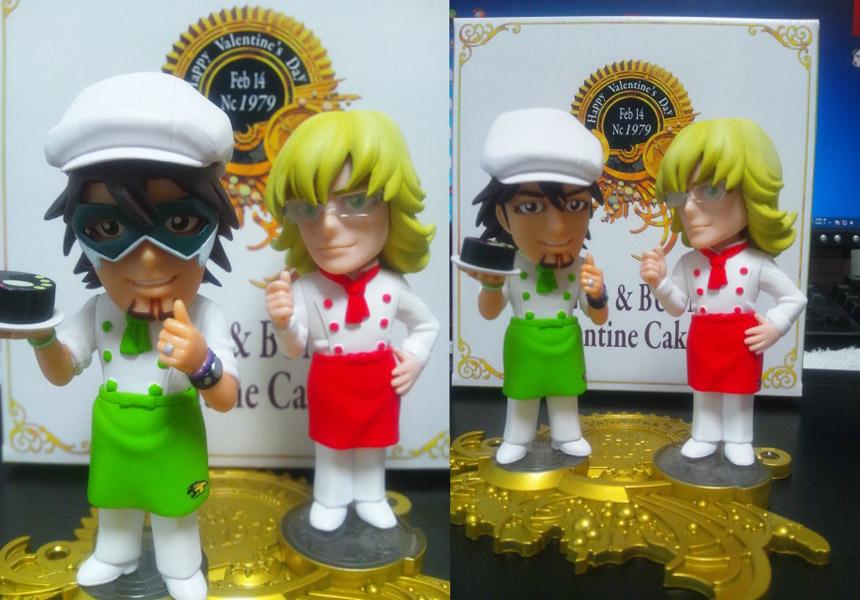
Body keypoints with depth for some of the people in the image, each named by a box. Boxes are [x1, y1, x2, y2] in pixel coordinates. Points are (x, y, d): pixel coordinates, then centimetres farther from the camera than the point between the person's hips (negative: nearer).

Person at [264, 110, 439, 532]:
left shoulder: (391, 286, -14)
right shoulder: (305, 288, -19)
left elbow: (427, 325, 5)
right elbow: (295, 349, -13)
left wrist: (414, 361, -7)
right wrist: (284, 322, -32)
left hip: (378, 383, 2)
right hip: (330, 384, -1)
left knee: (373, 446, 21)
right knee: (330, 446, 19)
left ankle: (371, 498, 44)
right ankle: (330, 500, 41)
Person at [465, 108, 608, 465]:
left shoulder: (583, 269, -14)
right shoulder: (509, 267, -19)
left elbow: (600, 320, -6)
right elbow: (489, 314, -12)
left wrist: (596, 296, -28)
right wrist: (491, 285, -32)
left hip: (565, 346, 1)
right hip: (524, 347, -1)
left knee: (565, 393, 19)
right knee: (520, 396, 16)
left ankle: (567, 437, 39)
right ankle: (516, 440, 35)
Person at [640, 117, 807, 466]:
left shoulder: (757, 262, -12)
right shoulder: (689, 262, -4)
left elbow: (795, 298, -2)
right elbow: (677, 307, 1)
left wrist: (774, 328, -13)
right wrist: (660, 283, -14)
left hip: (741, 342, -2)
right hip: (703, 341, 2)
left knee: (739, 393, 12)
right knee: (704, 390, 15)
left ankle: (738, 440, 27)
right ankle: (705, 436, 30)